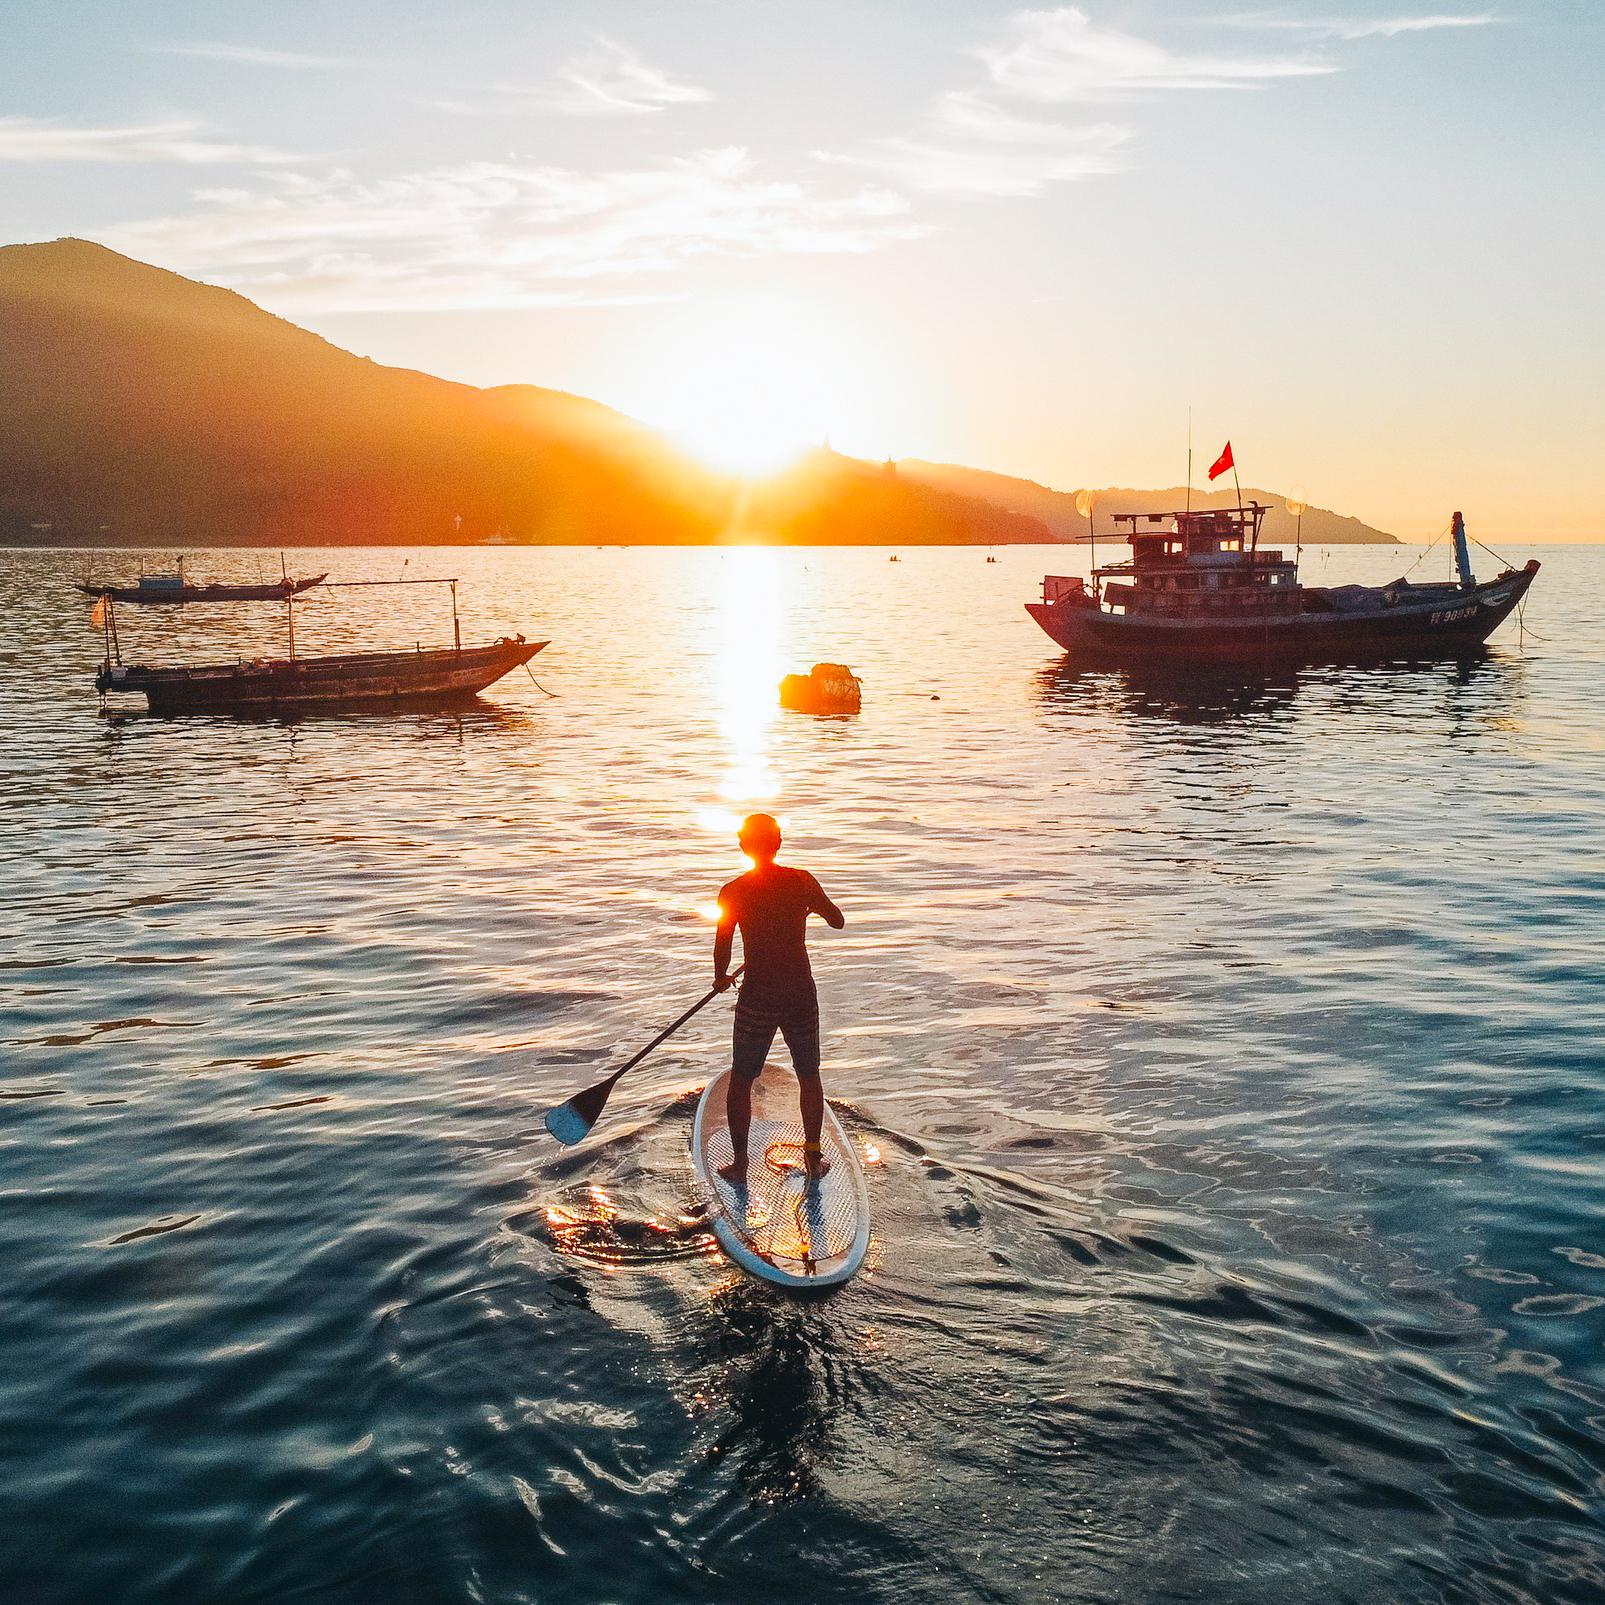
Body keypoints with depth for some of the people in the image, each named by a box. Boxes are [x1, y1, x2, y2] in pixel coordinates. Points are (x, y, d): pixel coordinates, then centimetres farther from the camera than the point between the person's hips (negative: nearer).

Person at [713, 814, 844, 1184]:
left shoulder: (733, 893, -8)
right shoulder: (802, 882, -3)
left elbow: (722, 947, -8)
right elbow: (838, 921, 8)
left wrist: (721, 978, 12)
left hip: (756, 999, -2)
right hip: (801, 996, 2)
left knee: (741, 1080, 14)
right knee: (809, 1077, 19)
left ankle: (739, 1164, 19)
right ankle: (814, 1159, 26)